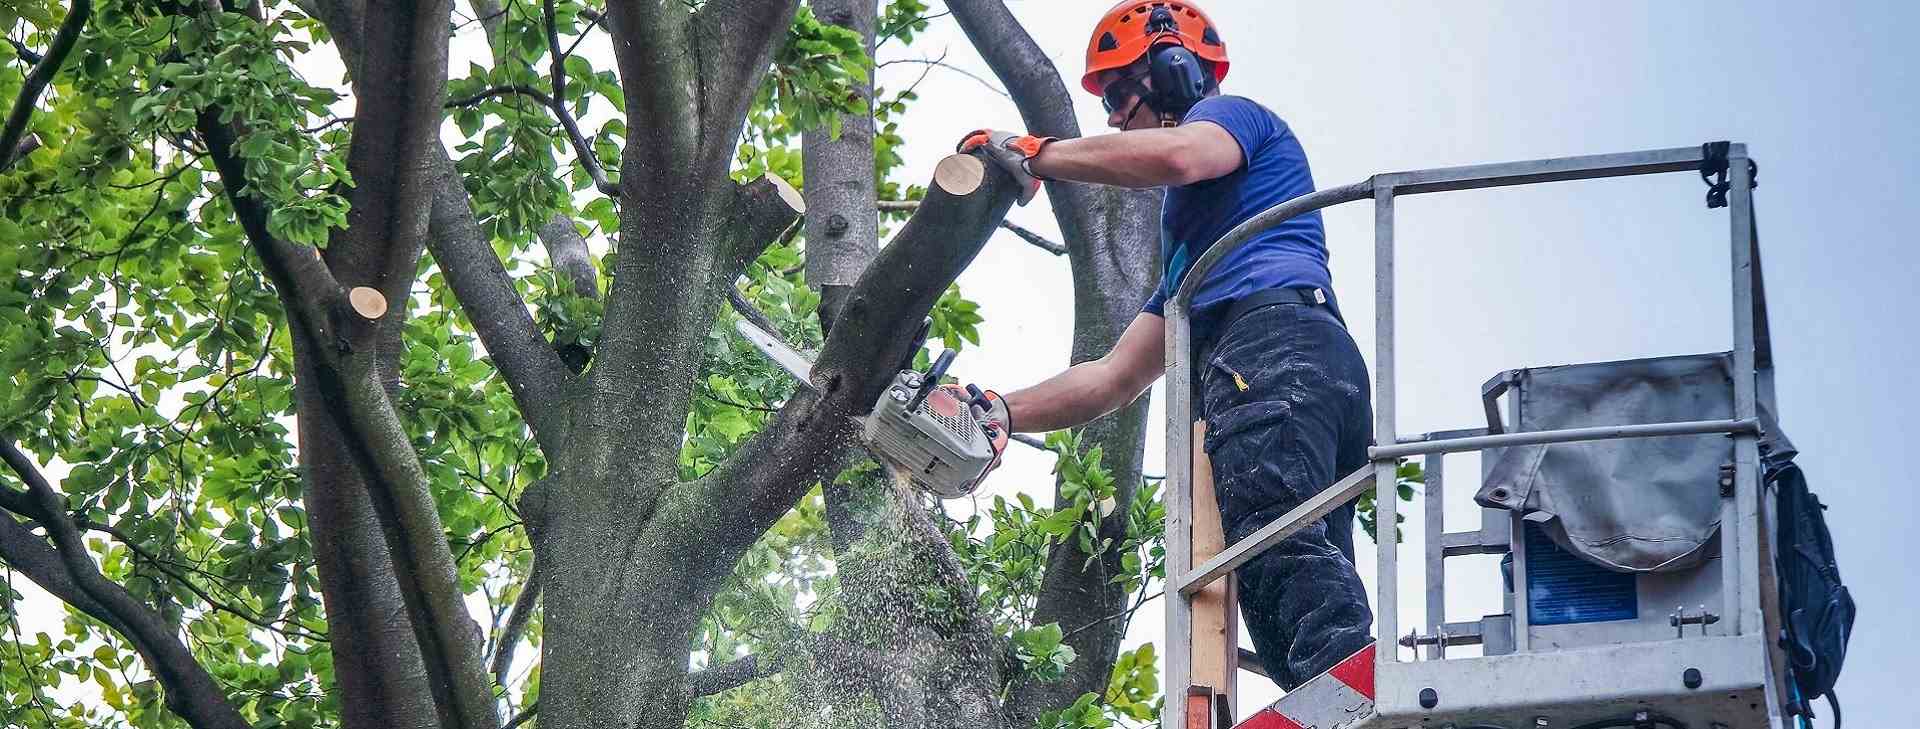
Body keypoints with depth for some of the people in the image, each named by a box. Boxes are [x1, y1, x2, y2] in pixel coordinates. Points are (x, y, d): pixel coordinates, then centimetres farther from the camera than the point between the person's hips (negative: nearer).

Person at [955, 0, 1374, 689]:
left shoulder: (1234, 115, 17)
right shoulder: (1188, 257, 42)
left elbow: (1174, 155, -10)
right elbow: (1115, 378, 36)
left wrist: (1032, 153, 0)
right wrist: (1001, 414, 27)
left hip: (1273, 345, -9)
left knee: (1279, 547, -30)